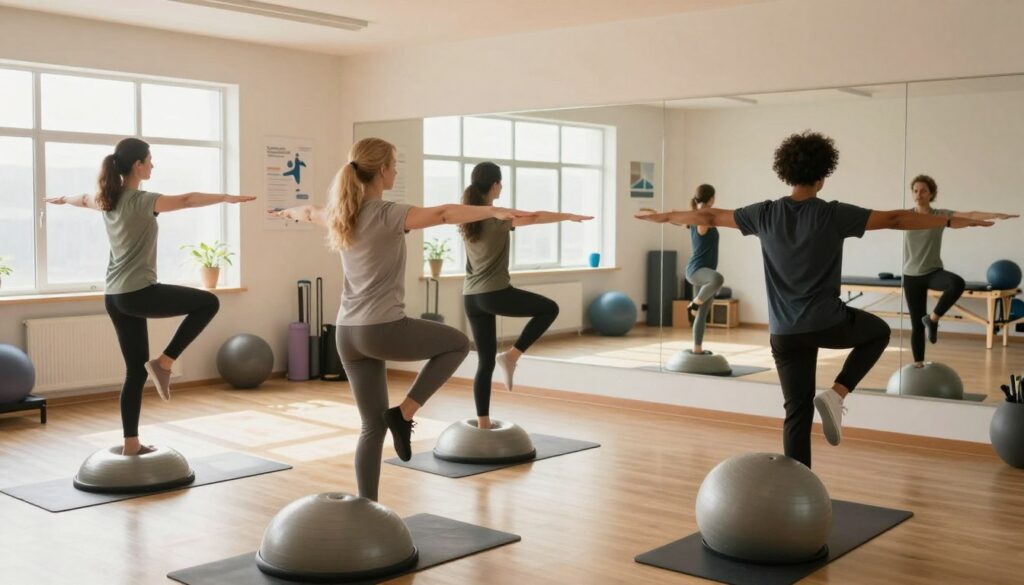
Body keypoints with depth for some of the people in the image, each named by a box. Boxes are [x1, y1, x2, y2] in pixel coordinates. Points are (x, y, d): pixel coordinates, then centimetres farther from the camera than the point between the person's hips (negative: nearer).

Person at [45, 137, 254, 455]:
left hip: (115, 297, 9)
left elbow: (83, 199, 33)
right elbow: (187, 200, -18)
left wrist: (62, 199, 55)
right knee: (208, 303, 4)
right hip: (139, 293, -9)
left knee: (136, 371, 12)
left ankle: (131, 443, 15)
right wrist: (228, 198, -17)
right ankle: (163, 362, 0)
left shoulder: (108, 199, 12)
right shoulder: (142, 201, -13)